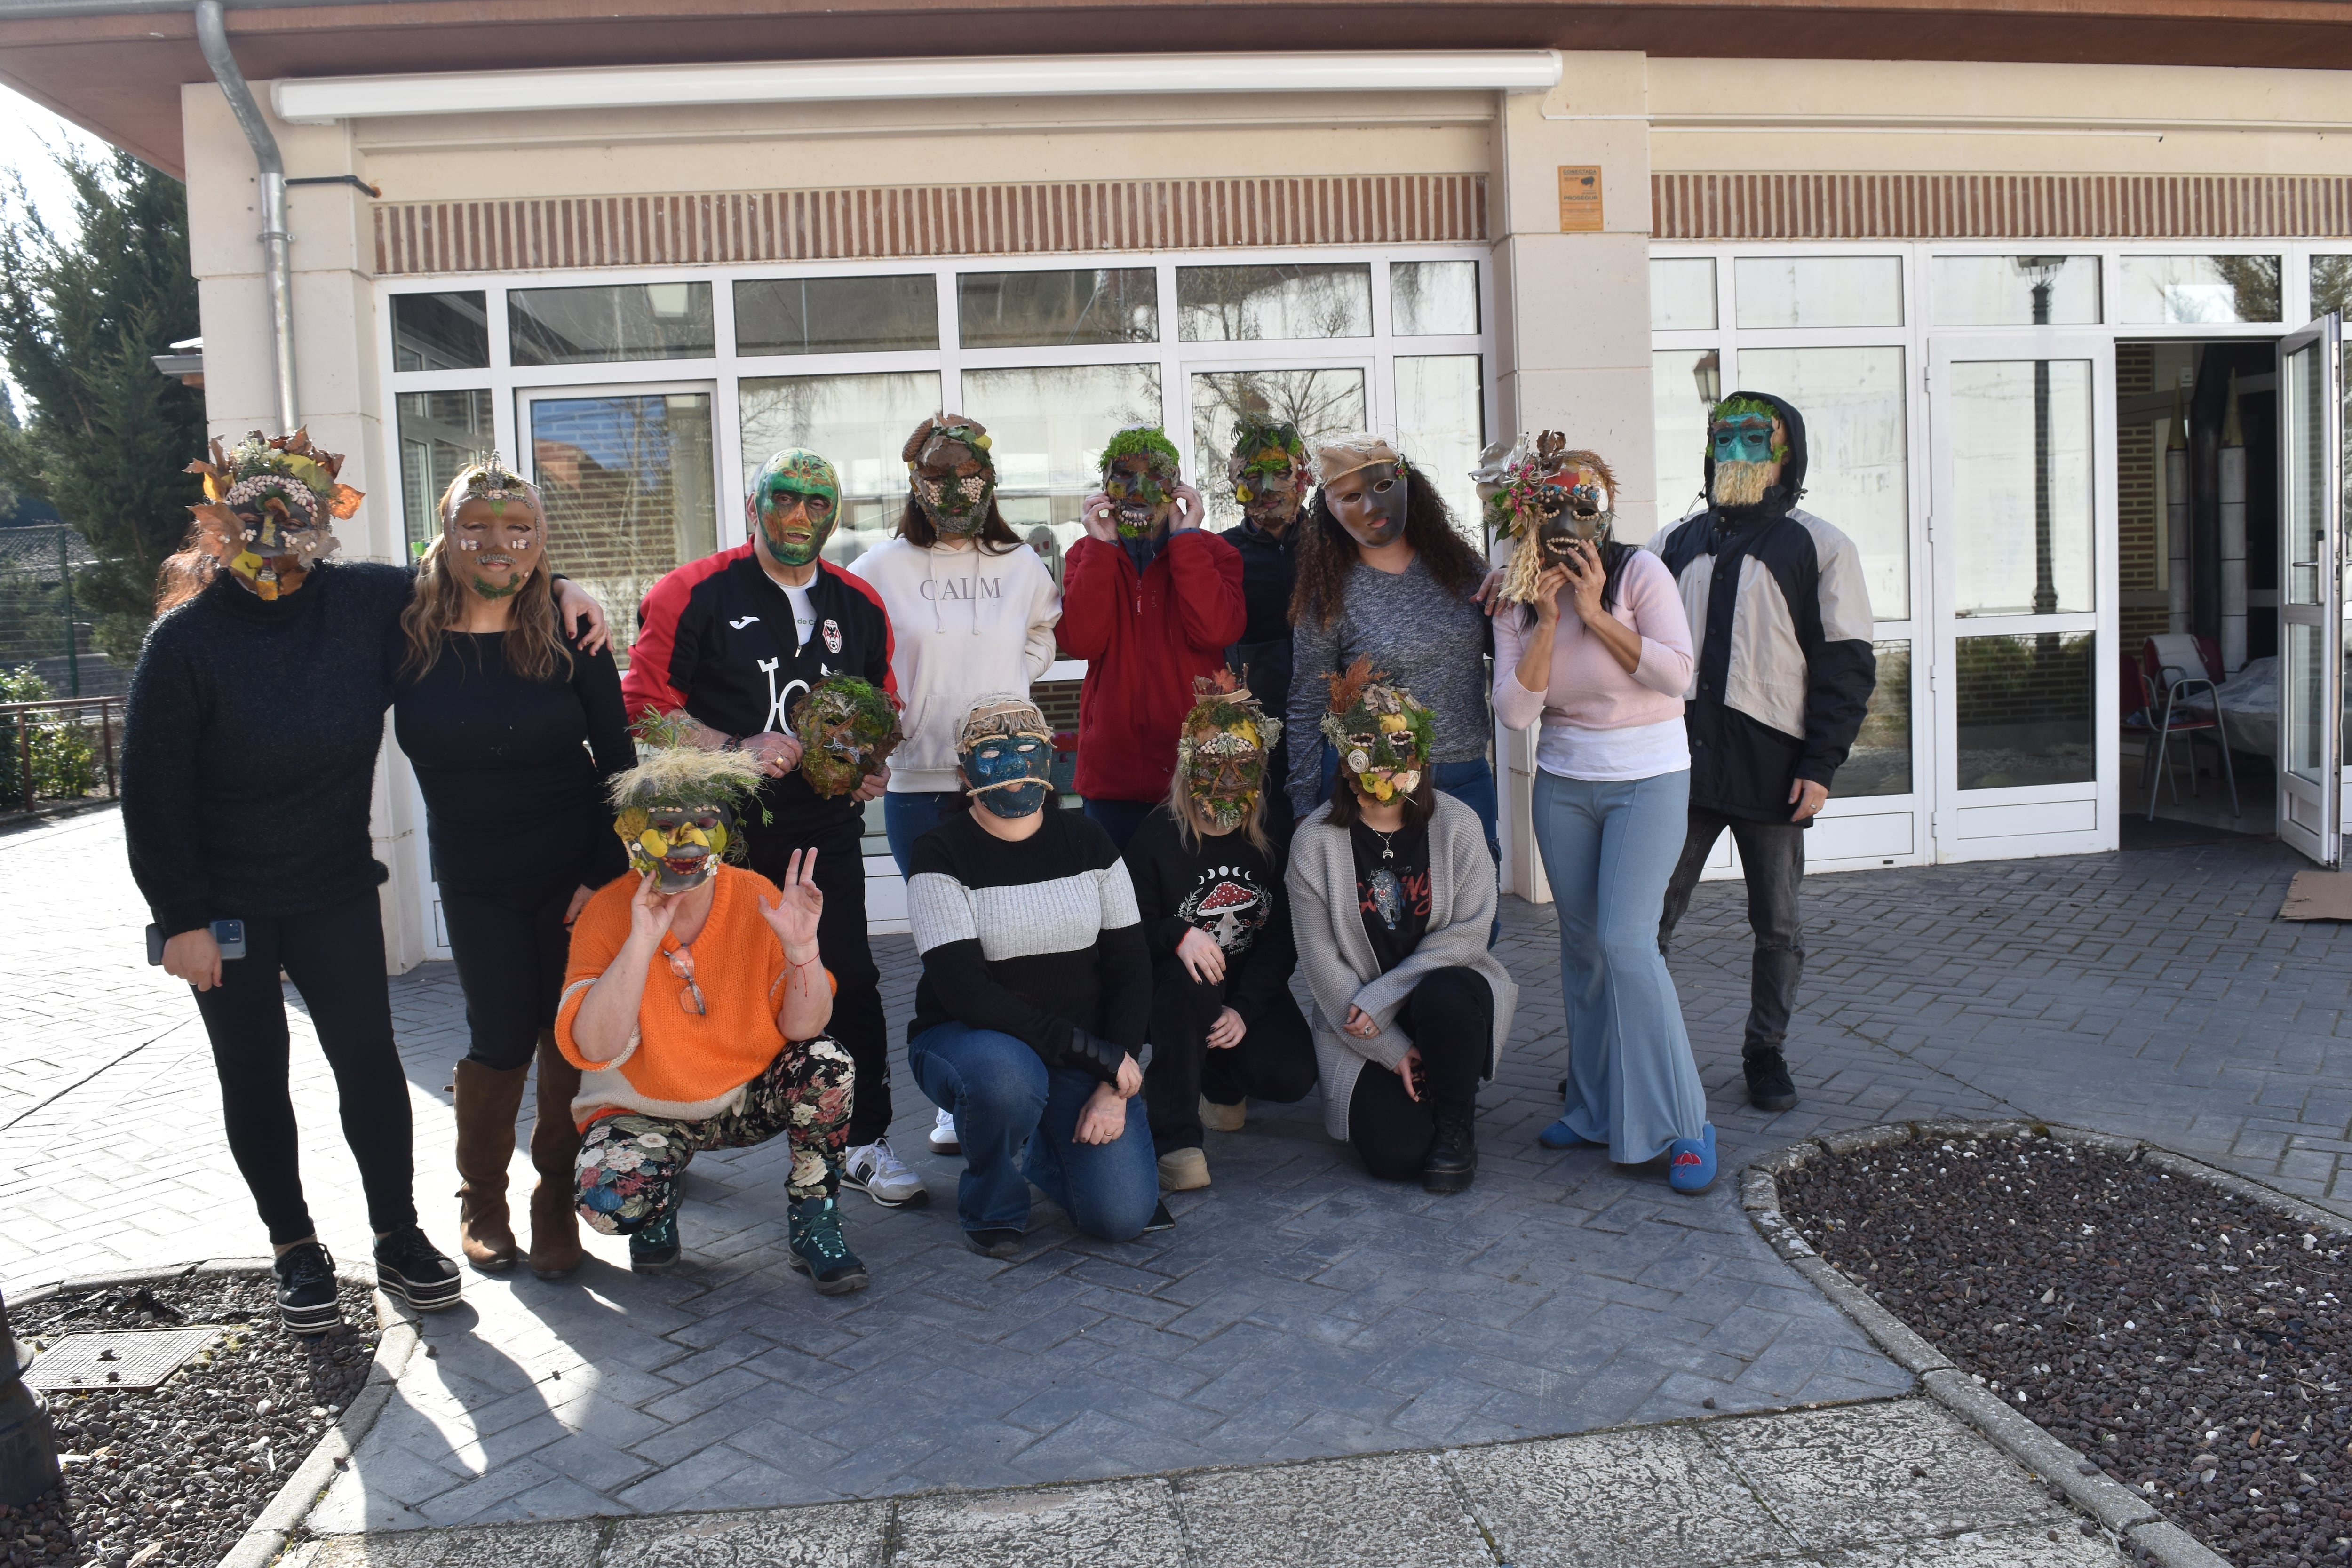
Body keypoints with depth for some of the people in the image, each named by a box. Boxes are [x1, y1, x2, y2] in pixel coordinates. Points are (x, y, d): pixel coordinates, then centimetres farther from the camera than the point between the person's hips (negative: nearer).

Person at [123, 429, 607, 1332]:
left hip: (336, 890, 2)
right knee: (255, 1076, 10)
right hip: (226, 904, -1)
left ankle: (398, 1237, 16)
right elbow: (152, 789, -11)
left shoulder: (364, 601, -5)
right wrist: (181, 917, -12)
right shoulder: (186, 637, -12)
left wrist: (556, 588, -5)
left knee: (368, 1055, 0)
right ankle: (295, 1250, 25)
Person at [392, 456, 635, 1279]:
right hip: (476, 879, 0)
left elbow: (617, 760, -2)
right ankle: (479, 1196, 27)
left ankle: (556, 1199, 22)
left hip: (576, 868, 0)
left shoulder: (568, 636, -4)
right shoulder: (407, 636, -4)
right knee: (502, 1038, 2)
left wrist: (606, 874, -6)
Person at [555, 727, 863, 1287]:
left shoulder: (758, 900, -13)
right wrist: (641, 944, -35)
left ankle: (814, 1225, -6)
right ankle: (662, 1203, 8)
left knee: (827, 1065, -27)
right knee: (609, 1198, -31)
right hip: (644, 1109, -1)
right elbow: (593, 1050, -26)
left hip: (749, 1095, 2)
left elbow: (804, 1027, -16)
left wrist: (801, 947, -34)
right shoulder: (607, 914, -16)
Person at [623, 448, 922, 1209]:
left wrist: (873, 765, 3)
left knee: (850, 982, 1)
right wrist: (735, 751, -17)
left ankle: (864, 1142, 16)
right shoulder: (694, 594, -3)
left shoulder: (860, 605, 12)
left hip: (825, 829, 3)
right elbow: (644, 704, -6)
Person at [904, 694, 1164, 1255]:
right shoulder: (942, 855, -10)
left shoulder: (1086, 840, 3)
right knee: (1005, 1075, -40)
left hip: (1084, 1055, 3)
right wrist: (1092, 1053, -23)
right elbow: (965, 991, -20)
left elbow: (1131, 967, 2)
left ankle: (1033, 1142, 20)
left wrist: (1113, 1086, -11)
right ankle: (991, 1208, -6)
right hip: (967, 1038, -3)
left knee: (1122, 1215, -15)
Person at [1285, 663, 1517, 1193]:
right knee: (1395, 1154, -19)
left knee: (1442, 997, -37)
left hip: (1448, 980, 1)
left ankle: (1456, 1126, -7)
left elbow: (1467, 931, -10)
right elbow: (1321, 961, -9)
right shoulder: (1314, 842, -9)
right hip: (1357, 1016, 0)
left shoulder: (1455, 825, -7)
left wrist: (1380, 997, -18)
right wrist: (1393, 1050, -12)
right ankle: (1383, 1096, 20)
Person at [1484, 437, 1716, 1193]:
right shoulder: (1517, 601, 1)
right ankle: (1596, 1110, 21)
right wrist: (1547, 620, -17)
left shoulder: (1639, 572, -9)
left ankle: (1683, 1124, -3)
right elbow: (1515, 709, -9)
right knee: (1581, 944, 8)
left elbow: (1676, 673, -17)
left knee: (1625, 939, -15)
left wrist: (1596, 613, -20)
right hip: (1563, 784, 4)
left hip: (1648, 778, -4)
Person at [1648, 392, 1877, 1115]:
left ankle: (1766, 1053, 23)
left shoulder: (1819, 547, 4)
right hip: (1680, 758, 2)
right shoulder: (1676, 542, 15)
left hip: (1772, 766, -2)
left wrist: (1820, 764, -8)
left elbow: (1846, 665, -1)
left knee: (1777, 923, 9)